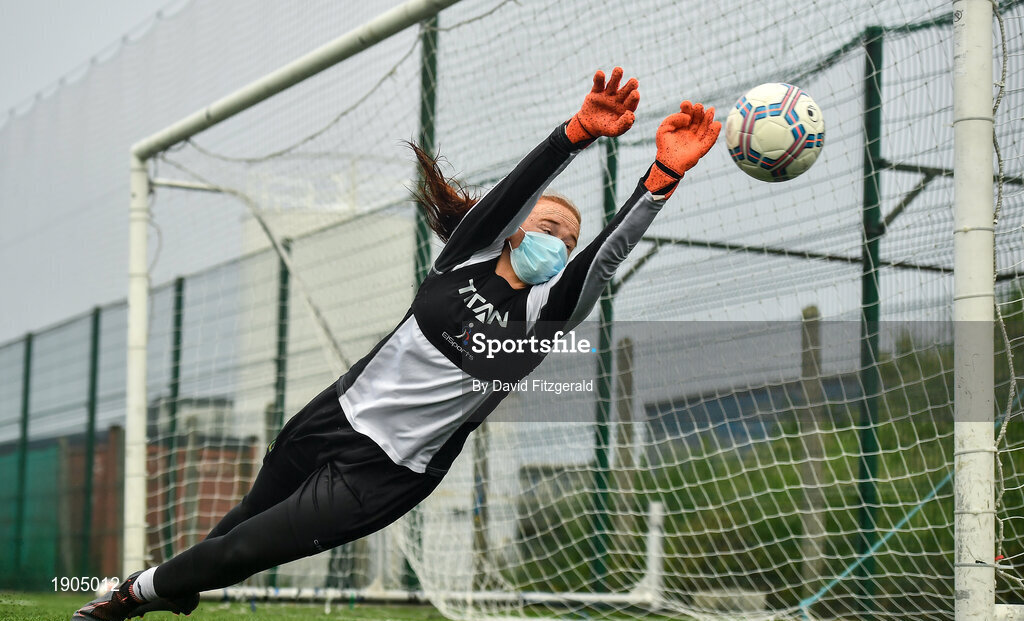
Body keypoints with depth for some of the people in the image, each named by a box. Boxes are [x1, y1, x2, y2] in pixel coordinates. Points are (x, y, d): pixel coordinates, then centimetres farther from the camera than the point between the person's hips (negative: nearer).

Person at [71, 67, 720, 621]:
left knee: (240, 553, -2)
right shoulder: (466, 258, -4)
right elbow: (513, 192, -20)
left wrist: (665, 173, -40)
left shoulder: (543, 315, -10)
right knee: (247, 515, 23)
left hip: (380, 477, -3)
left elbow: (604, 260, -26)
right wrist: (581, 131, -38)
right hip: (334, 417, 3)